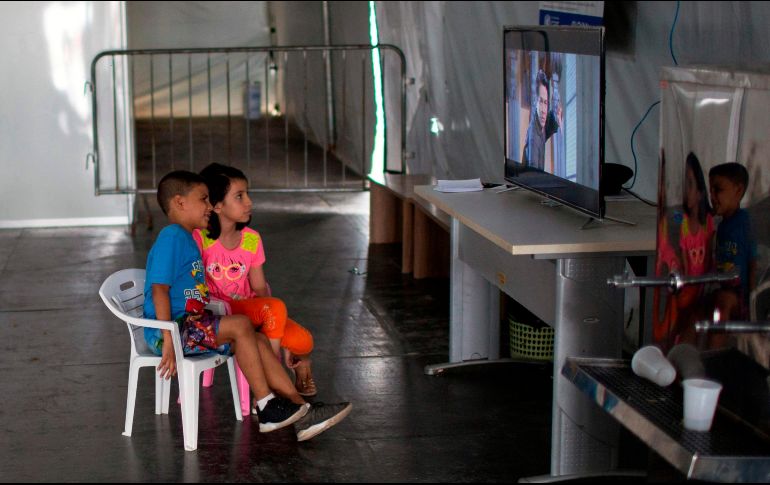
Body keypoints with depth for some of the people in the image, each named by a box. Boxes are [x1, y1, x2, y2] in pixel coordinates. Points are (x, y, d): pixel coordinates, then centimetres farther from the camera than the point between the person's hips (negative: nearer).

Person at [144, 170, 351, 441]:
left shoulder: (187, 239, 19)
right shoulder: (171, 237, -13)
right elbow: (159, 289, -20)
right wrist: (168, 341, -24)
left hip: (190, 324, 10)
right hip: (174, 328, -10)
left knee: (258, 341, -1)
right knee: (240, 326, -24)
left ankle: (301, 414, -5)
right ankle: (267, 407, -16)